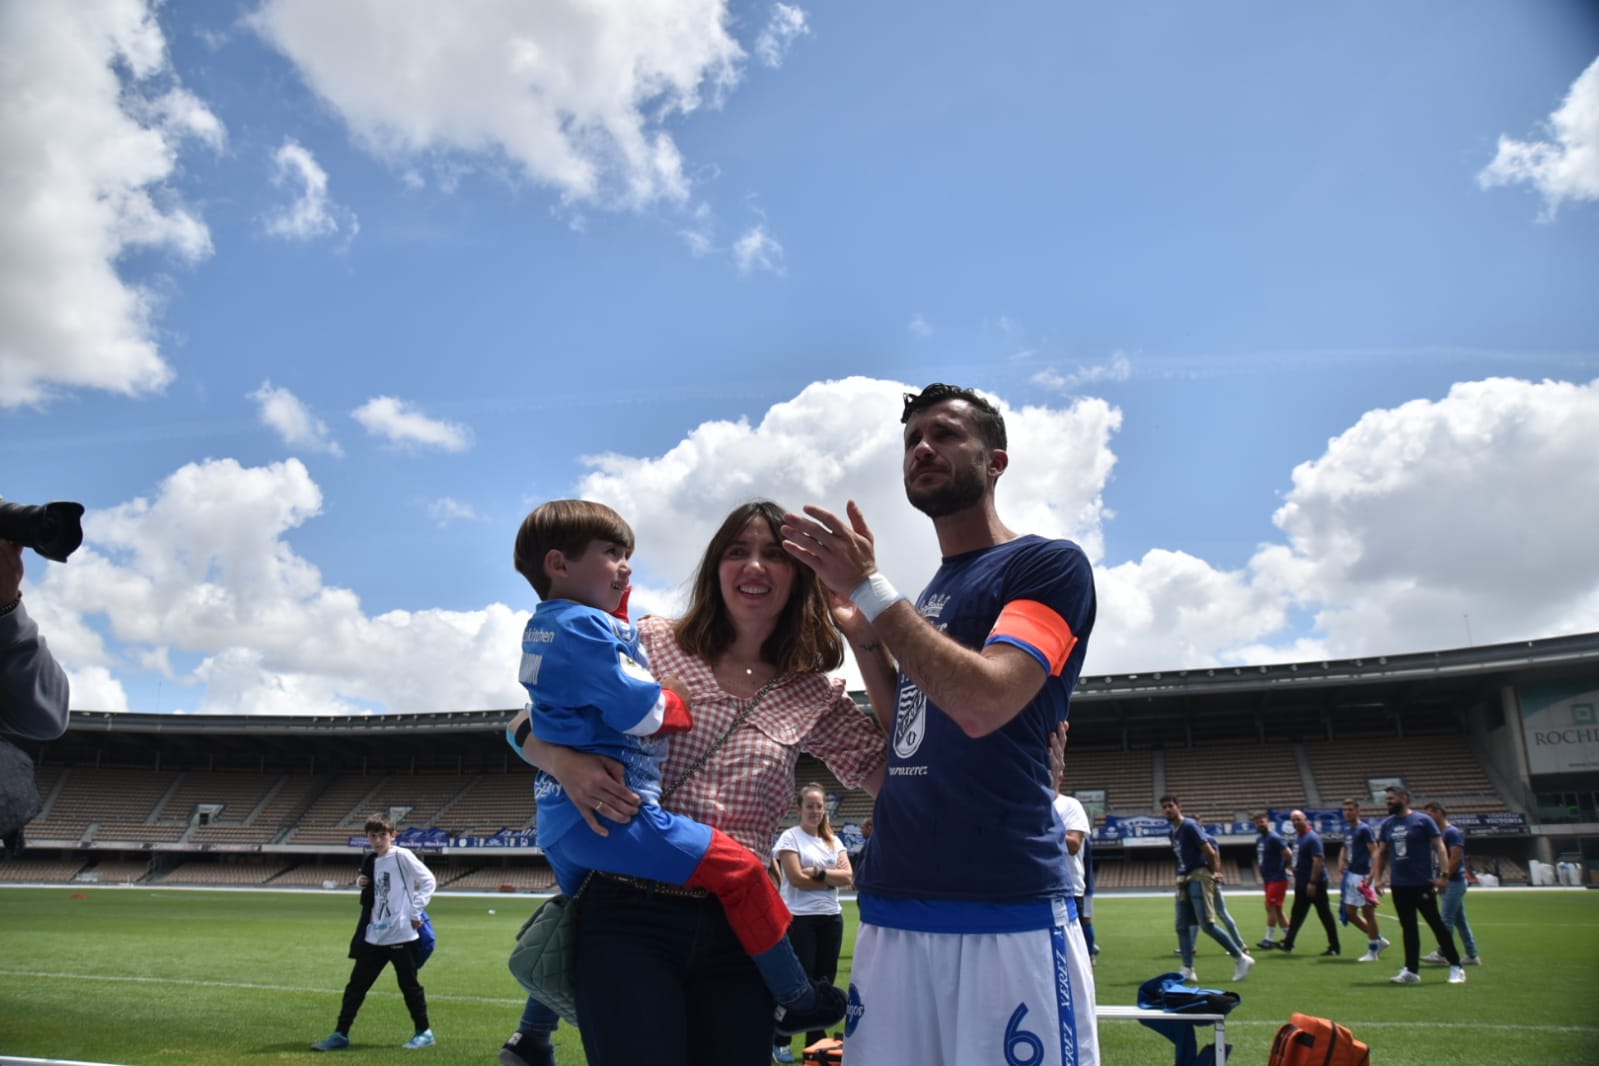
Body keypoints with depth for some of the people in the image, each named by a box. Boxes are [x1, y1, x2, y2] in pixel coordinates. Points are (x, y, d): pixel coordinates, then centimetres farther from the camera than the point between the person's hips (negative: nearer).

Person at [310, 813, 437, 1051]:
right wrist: (363, 885, 1)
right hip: (374, 936, 7)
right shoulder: (371, 862, 10)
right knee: (356, 985, 8)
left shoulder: (402, 856, -11)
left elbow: (429, 881, -13)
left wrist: (416, 912, -16)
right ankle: (340, 1034, 18)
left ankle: (424, 1032, 17)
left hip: (401, 935, -6)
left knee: (409, 985, 4)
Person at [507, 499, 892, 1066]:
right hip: (629, 918, -3)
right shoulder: (652, 643, 0)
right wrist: (563, 762, -19)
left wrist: (868, 643, -8)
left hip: (738, 930, 3)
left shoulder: (813, 697, 5)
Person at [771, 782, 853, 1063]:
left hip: (831, 918, 6)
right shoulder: (790, 837, -5)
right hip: (800, 919, -5)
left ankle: (817, 1041, 21)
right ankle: (780, 1041, 14)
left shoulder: (833, 840, 12)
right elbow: (797, 878, -15)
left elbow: (848, 876, 0)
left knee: (824, 981, 9)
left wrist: (820, 873, -14)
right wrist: (832, 878, -7)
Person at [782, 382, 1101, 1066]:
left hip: (1008, 912, -6)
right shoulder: (917, 601, 17)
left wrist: (869, 588, -14)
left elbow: (984, 703, -19)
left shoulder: (1049, 566, -3)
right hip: (892, 909, 7)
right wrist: (861, 631, 9)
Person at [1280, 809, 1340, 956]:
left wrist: (1312, 882, -26)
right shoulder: (1297, 837, 11)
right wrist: (1296, 877, 19)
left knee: (1325, 915, -1)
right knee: (1297, 914, 13)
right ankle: (1288, 943, 19)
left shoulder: (1312, 838, -17)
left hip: (1315, 884, -9)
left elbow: (1318, 860, -23)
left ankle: (1334, 948, 7)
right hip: (1301, 883, 10)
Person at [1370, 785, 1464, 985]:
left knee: (1436, 923, 1)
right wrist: (1377, 877, 5)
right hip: (1398, 885, 5)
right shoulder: (1386, 825, 9)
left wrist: (1444, 874, -17)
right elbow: (1381, 853, 15)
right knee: (1408, 927, 9)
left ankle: (1455, 967, 12)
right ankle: (1411, 970, 13)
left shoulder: (1423, 820, -6)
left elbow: (1439, 848, -8)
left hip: (1422, 883, -5)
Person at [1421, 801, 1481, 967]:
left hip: (1454, 881, -9)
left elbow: (1455, 858, -19)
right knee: (1460, 920, 12)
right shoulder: (1440, 833, 15)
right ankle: (1472, 956, 16)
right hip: (1452, 883, 9)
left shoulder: (1453, 832, -13)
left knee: (1446, 918, -7)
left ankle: (1442, 954, -4)